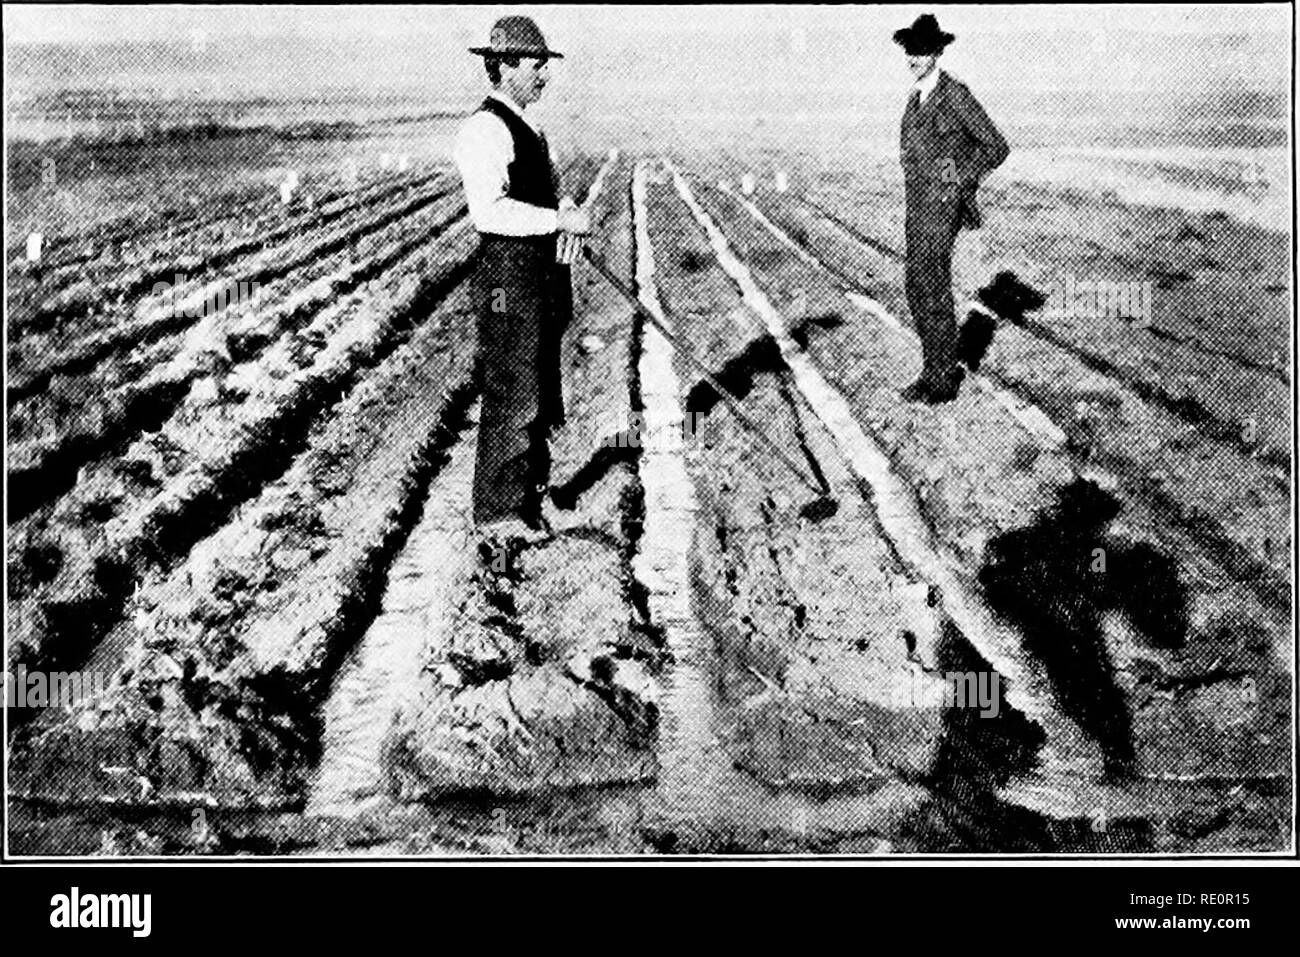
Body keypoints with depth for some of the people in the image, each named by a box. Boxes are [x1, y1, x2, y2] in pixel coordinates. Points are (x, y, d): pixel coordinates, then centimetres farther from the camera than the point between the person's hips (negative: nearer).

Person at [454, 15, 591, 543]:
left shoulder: (528, 130, 18)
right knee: (510, 399, -4)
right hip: (509, 276, -10)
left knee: (539, 397, 17)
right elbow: (490, 210, -25)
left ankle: (528, 494, 30)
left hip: (545, 276, 10)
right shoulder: (484, 130, -14)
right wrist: (559, 219, -22)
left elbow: (551, 189, 26)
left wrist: (569, 209, 4)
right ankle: (497, 512, 6)